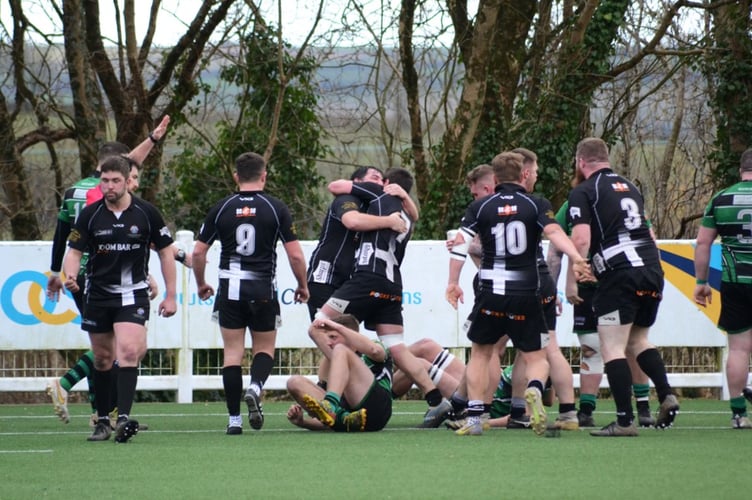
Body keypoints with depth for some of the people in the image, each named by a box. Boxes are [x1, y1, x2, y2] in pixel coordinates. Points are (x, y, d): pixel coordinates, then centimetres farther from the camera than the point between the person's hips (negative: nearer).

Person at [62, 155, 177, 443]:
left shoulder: (146, 213, -4)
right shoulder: (89, 215, -2)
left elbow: (165, 252, 4)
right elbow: (75, 251, 1)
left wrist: (170, 296, 2)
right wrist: (70, 275, -23)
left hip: (133, 294, -2)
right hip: (97, 295, 2)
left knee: (129, 349, -21)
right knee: (102, 359, 9)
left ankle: (124, 418, -28)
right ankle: (103, 421, 20)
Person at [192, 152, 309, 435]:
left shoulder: (222, 209, 2)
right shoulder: (276, 209, -3)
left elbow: (198, 252, 3)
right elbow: (295, 255, -5)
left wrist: (201, 283, 19)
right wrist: (302, 285, 11)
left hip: (230, 289, 1)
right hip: (263, 290, -1)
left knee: (233, 351, 5)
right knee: (264, 348, 14)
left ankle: (234, 419, 0)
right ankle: (255, 387, -17)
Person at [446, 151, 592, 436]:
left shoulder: (480, 207, 5)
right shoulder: (537, 205, 2)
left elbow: (461, 243, -1)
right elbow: (554, 233, -15)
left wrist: (453, 283, 4)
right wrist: (576, 258, -26)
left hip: (491, 295, 1)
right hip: (526, 295, -1)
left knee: (480, 353, 18)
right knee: (536, 357, 9)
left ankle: (474, 417, 10)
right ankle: (534, 389, -25)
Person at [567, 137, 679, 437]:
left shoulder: (583, 192, -1)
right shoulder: (629, 187, 20)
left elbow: (581, 240, -12)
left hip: (619, 274, -7)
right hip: (652, 269, 7)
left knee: (612, 348, -3)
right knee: (637, 340, 22)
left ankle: (625, 420, -9)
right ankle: (666, 395, 4)